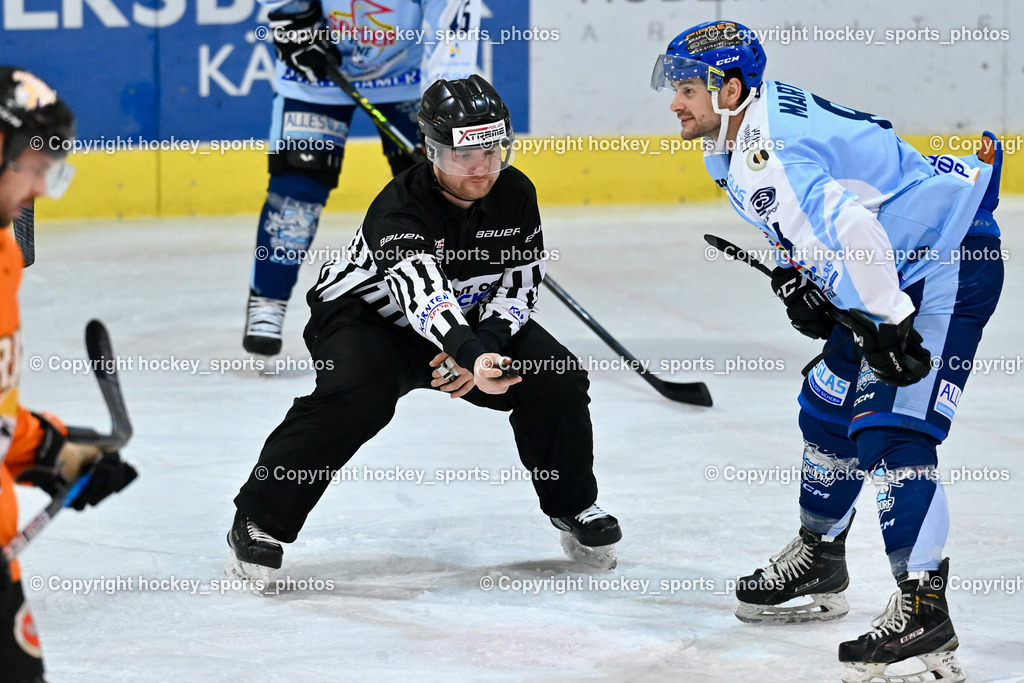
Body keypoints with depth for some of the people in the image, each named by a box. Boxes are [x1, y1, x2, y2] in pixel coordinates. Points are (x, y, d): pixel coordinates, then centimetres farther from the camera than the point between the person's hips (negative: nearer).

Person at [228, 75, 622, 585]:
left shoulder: (516, 195, -13)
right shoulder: (399, 208, -32)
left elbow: (520, 286, -8)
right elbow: (422, 292, -48)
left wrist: (486, 343, -27)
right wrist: (473, 355, -65)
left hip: (474, 323, 5)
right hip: (369, 316, -5)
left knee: (558, 379, -13)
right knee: (358, 394, -35)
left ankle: (573, 506, 13)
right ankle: (259, 521, -25)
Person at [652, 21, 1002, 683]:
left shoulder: (773, 152, -25)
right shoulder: (740, 137, 9)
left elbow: (853, 229, -35)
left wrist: (888, 328, -30)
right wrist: (796, 275, 13)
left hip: (948, 263, -12)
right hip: (900, 269, 12)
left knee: (890, 432, -20)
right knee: (830, 408, 20)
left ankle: (925, 607, -24)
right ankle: (820, 562, 37)